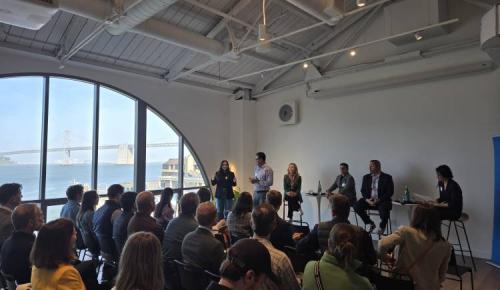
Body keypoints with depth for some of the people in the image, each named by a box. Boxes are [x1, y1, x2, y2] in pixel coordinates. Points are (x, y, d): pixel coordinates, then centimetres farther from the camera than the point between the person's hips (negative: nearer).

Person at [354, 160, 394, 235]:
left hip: (382, 200, -3)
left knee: (384, 209, -35)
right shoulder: (366, 177, 11)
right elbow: (363, 190, 8)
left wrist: (379, 200, -20)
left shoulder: (387, 177, -1)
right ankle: (371, 224, 1)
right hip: (369, 200, 4)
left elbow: (390, 192, -7)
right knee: (357, 206, -21)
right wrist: (367, 199, -13)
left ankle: (381, 227, -2)